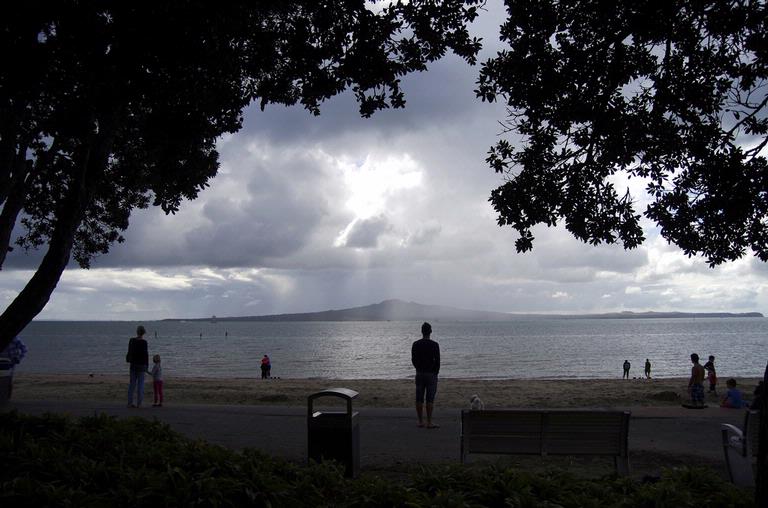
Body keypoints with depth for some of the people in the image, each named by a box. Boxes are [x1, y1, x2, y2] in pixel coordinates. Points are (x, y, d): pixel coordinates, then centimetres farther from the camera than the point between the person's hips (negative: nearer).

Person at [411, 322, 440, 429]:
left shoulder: (415, 344, 2)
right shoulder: (434, 345, -9)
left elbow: (413, 360, 7)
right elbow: (437, 361, -8)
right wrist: (436, 372, 5)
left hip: (419, 374, 4)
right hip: (431, 374, -3)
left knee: (419, 399, 7)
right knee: (430, 399, -2)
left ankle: (420, 421, 10)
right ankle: (429, 422, -2)